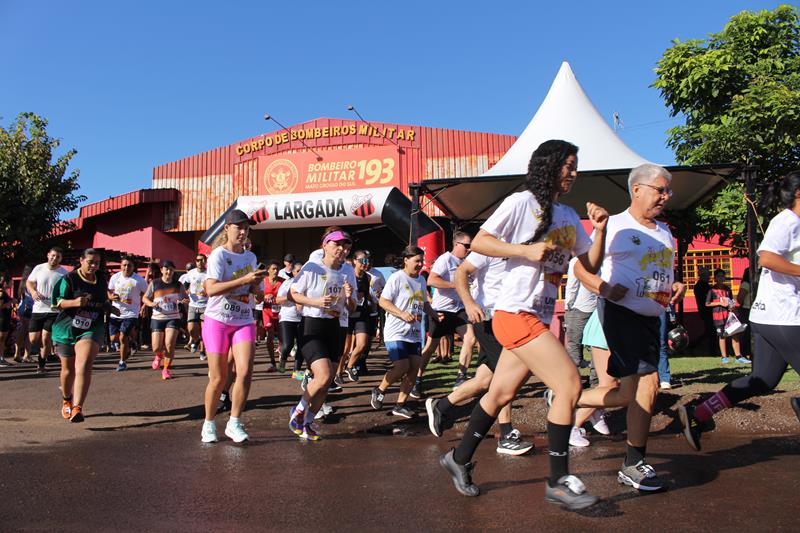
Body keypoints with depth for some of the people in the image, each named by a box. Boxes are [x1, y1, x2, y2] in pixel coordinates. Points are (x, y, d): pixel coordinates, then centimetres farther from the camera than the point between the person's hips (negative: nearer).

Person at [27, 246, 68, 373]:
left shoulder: (63, 273, -5)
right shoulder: (39, 268, 3)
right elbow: (29, 282, 14)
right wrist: (33, 291, -7)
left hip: (53, 310, -3)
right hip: (37, 309, 3)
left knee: (46, 339, -6)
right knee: (33, 339, 4)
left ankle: (42, 365, 10)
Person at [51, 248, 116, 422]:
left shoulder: (101, 279, 9)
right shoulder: (68, 279, -5)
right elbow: (56, 302, -11)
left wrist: (110, 308, 9)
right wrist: (75, 302, -27)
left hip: (92, 329, 1)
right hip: (66, 328, -1)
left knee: (84, 367, -20)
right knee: (68, 369, 13)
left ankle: (77, 408, -27)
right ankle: (66, 400, 42)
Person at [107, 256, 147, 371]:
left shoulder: (139, 280, -7)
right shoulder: (115, 277, 3)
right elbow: (109, 292, 9)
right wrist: (112, 296, -13)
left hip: (130, 313, -4)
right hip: (115, 313, 4)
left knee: (123, 337, -8)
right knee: (114, 338, 4)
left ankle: (122, 361, 11)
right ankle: (127, 346, 37)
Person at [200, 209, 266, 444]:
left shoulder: (250, 257, 11)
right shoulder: (218, 254, -8)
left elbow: (257, 293, 22)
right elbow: (211, 289, -23)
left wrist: (256, 287, -2)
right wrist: (244, 280, -28)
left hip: (244, 322, 4)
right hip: (217, 320, -4)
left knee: (245, 372, -11)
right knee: (219, 377, 0)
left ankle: (234, 424, 2)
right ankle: (209, 424, 21)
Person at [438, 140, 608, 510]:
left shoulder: (569, 217, 16)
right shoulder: (521, 202, -6)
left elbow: (591, 266, 16)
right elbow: (479, 242, -9)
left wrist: (600, 230, 1)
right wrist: (526, 250, -19)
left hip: (539, 319, 8)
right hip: (516, 314, -8)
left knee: (500, 395, 13)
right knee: (569, 384, -13)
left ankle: (459, 459, 29)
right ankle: (558, 481, 0)